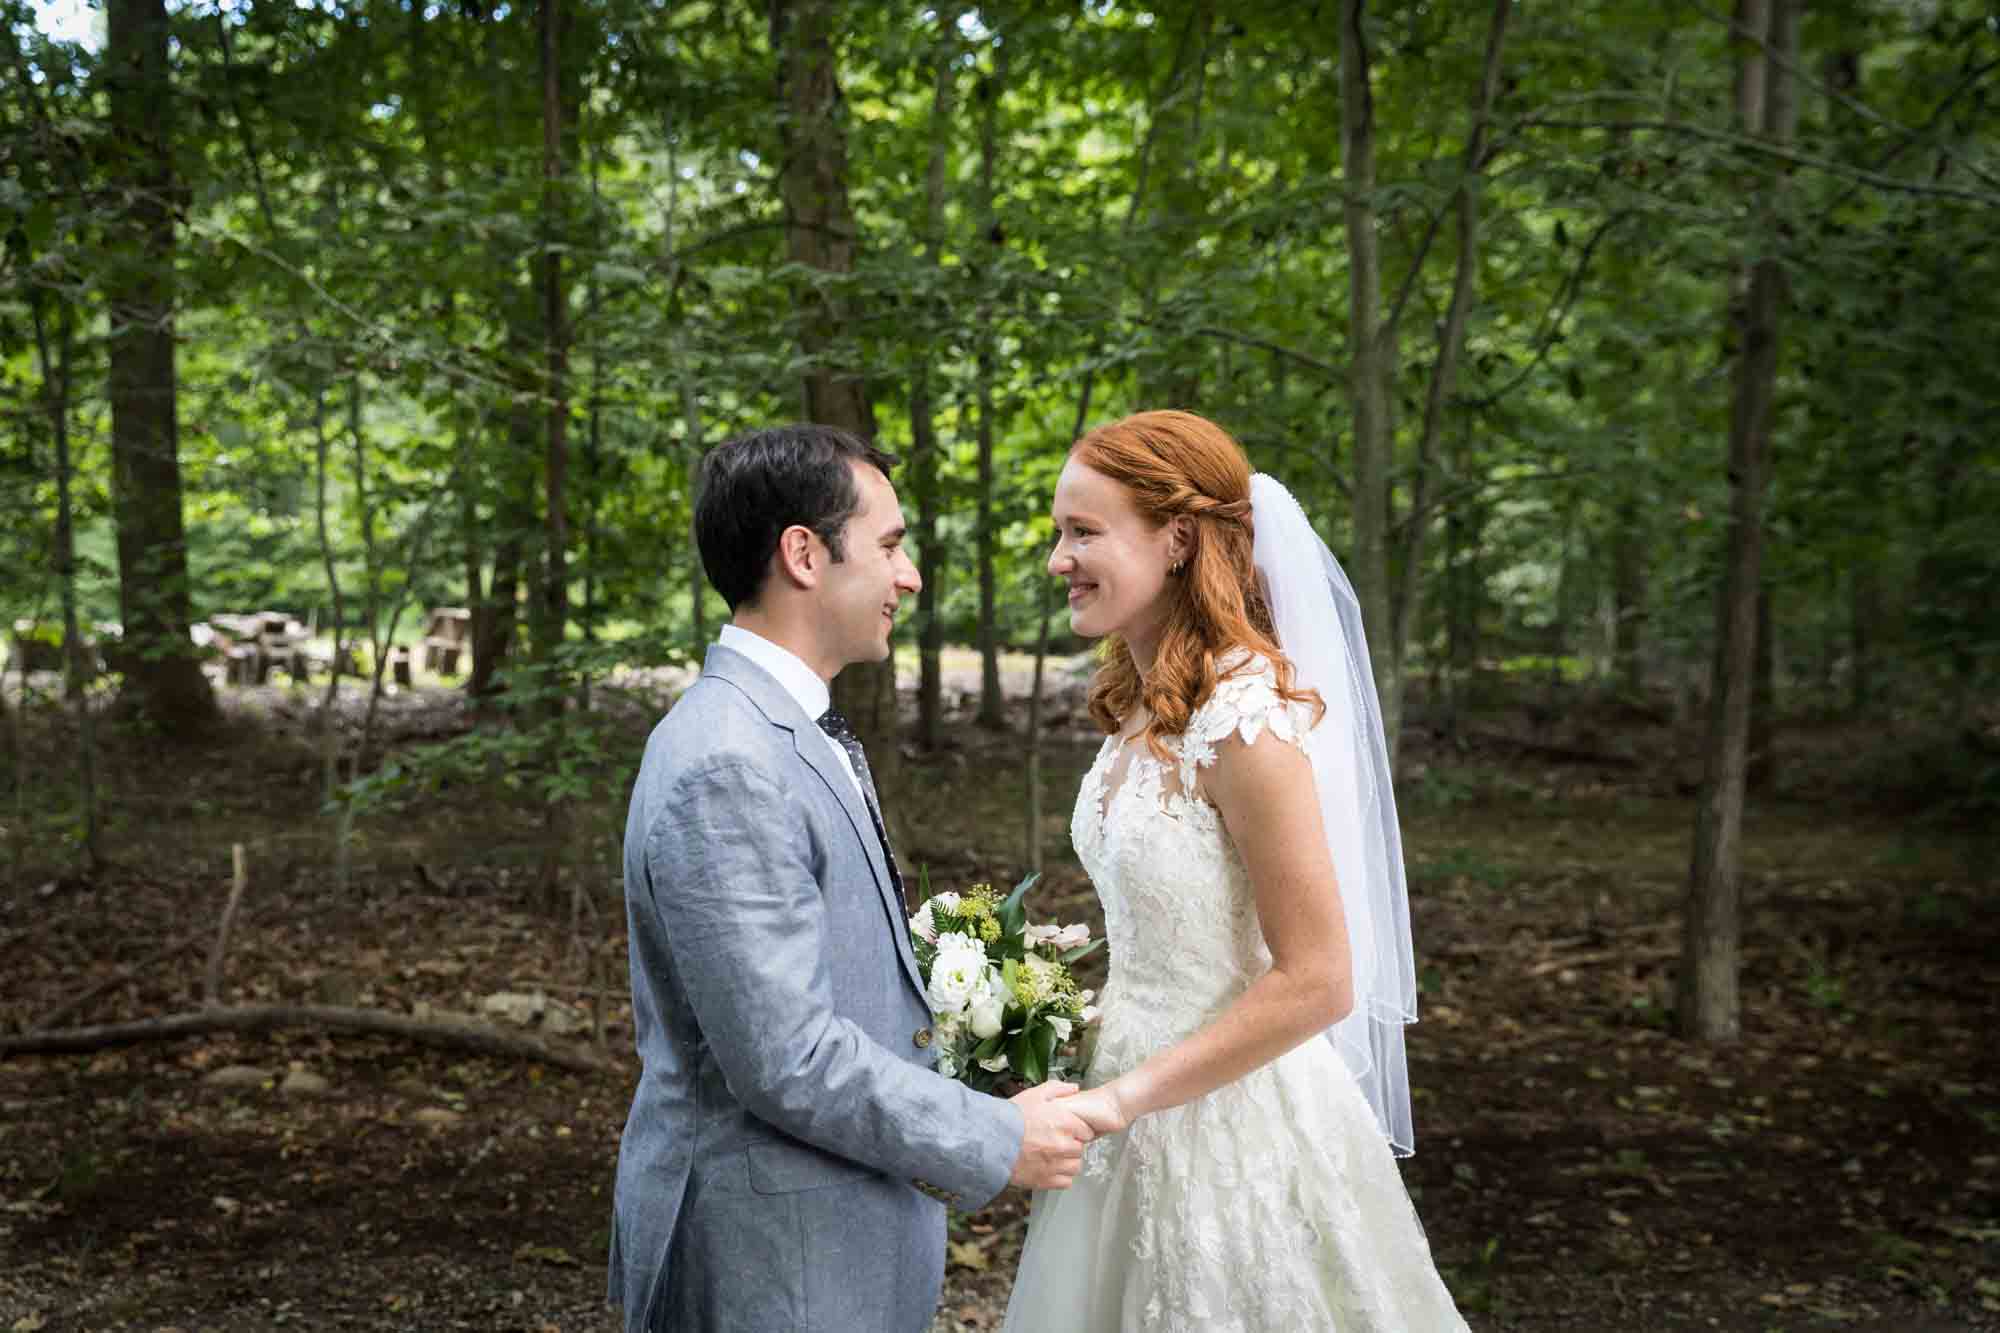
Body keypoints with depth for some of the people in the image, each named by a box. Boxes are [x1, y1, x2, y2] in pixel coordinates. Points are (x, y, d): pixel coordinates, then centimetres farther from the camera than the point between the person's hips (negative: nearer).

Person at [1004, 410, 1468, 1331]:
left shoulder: (1243, 718, -22)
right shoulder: (1143, 709, 4)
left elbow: (1315, 984, -22)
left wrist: (1122, 1098, -19)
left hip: (1233, 1120, -8)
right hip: (1145, 1108, 8)